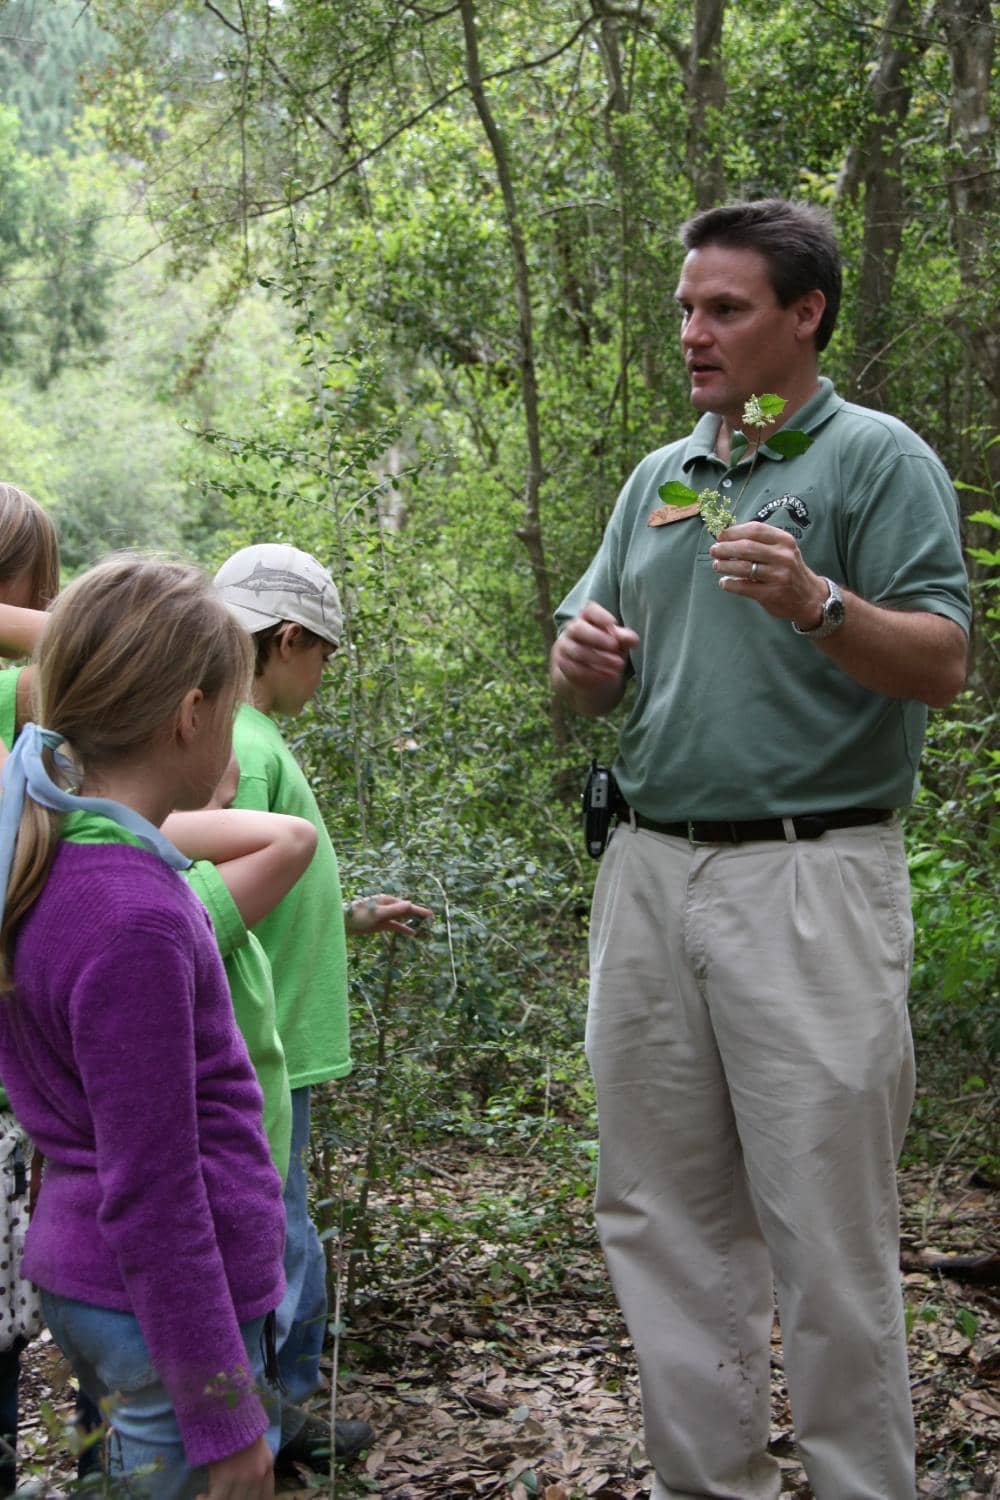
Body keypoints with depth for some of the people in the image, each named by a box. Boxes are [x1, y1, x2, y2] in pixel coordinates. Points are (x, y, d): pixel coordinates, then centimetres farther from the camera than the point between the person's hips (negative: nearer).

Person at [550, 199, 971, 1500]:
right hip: (648, 868, 6)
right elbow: (596, 681, 19)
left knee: (827, 1233, -1)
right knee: (664, 1217, 12)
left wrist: (816, 604, -26)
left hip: (808, 878, -6)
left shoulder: (878, 459, -1)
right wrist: (582, 657, -4)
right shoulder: (656, 478, 17)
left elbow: (941, 665, -9)